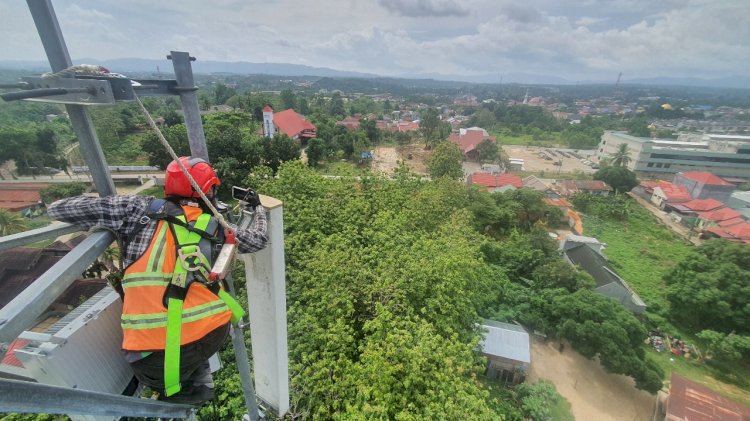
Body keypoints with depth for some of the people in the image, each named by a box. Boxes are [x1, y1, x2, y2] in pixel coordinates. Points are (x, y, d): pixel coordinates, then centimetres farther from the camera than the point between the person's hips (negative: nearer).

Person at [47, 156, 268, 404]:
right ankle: (199, 376, 24)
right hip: (215, 333, 2)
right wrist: (258, 208, 34)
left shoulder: (141, 210, 0)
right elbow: (258, 239, 17)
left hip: (158, 356, -1)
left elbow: (57, 209, 6)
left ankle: (187, 390, 13)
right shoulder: (215, 227, 4)